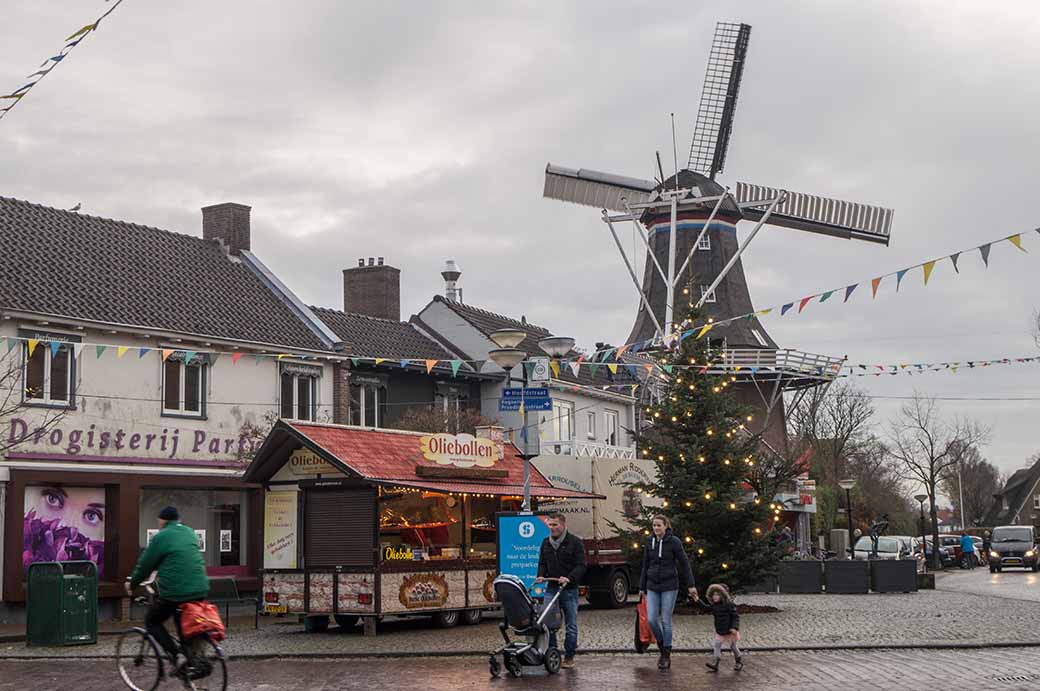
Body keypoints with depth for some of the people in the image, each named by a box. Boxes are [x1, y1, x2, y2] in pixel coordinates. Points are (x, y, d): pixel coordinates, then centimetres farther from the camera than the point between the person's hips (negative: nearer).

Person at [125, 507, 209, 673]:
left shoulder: (161, 537, -3)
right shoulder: (190, 533, 16)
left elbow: (145, 565, 2)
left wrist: (132, 584, 18)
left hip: (175, 592, -6)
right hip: (200, 591, 6)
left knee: (152, 622, 12)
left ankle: (176, 656, -3)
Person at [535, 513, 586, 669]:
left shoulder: (575, 543, -4)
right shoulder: (546, 543, 12)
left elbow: (581, 566, -8)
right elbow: (542, 563, 20)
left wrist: (569, 578, -24)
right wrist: (541, 575, 0)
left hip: (569, 589, -4)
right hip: (551, 588, 4)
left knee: (571, 625, 4)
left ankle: (569, 657, 12)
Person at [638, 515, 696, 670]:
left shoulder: (673, 542, -7)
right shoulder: (649, 542, 5)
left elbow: (684, 564, -3)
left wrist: (691, 585, -4)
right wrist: (642, 587, 13)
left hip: (669, 587, -4)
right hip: (652, 587, 4)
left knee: (666, 621, -1)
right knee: (652, 619, -4)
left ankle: (666, 655, 10)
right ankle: (661, 646, 21)